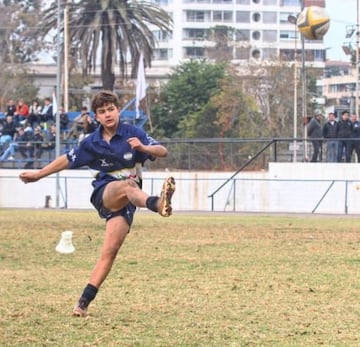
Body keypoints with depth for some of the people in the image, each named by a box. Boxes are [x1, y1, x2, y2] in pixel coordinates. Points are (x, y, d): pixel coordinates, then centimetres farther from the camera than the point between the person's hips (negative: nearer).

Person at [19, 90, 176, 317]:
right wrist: (38, 174, 26)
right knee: (128, 184, -37)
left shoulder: (133, 134, 0)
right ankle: (157, 204, -72)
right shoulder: (92, 143, 5)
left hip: (127, 201, 1)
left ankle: (84, 302, -9)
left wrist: (143, 148, -29)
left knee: (110, 252, -11)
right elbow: (68, 160, 20)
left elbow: (163, 152, -8)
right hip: (104, 194, -1)